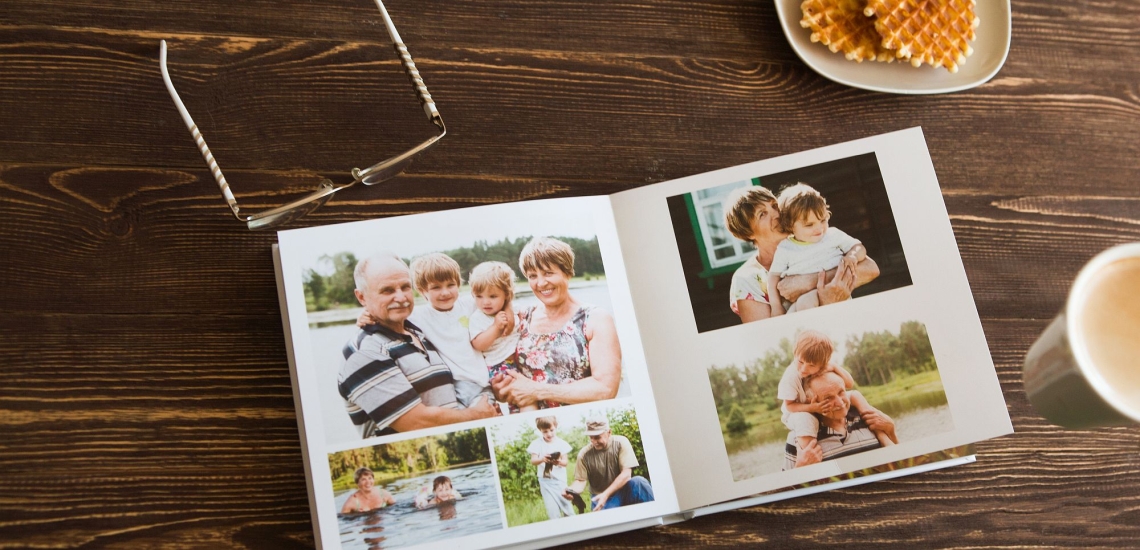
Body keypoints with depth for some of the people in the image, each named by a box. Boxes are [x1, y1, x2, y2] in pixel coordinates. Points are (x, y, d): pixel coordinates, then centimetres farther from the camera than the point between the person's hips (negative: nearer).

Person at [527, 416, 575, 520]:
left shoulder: (561, 443, -5)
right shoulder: (537, 444, -6)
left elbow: (566, 461, -7)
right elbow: (533, 460, -12)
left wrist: (559, 462, -32)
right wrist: (542, 459, -34)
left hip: (560, 480, 1)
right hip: (545, 481, -1)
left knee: (566, 505, 9)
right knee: (552, 509, -3)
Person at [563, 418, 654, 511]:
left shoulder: (621, 443, -10)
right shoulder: (584, 454, -7)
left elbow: (626, 474, -16)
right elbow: (580, 481, -5)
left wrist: (606, 494, -24)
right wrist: (571, 490, -29)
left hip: (623, 492, 0)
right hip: (601, 499, 0)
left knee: (638, 482, -30)